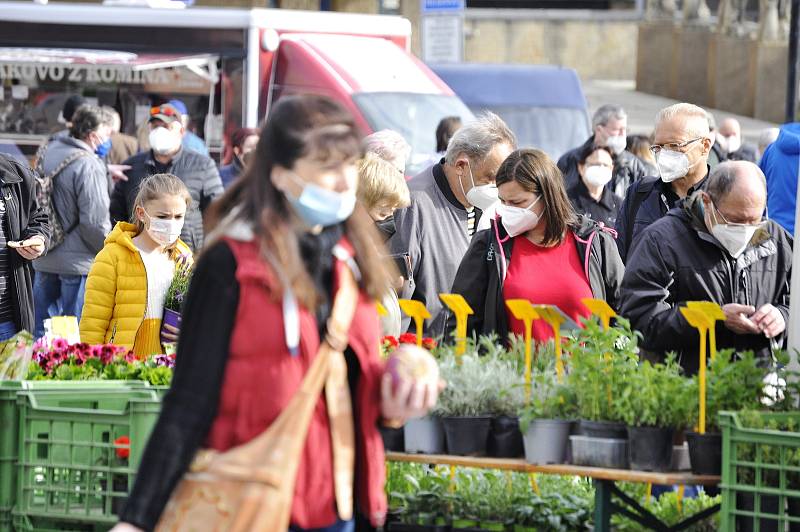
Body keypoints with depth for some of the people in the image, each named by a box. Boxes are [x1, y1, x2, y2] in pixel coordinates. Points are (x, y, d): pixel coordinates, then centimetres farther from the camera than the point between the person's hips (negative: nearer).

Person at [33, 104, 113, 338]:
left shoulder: (46, 154, 8)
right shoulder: (89, 166, -18)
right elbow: (94, 220, -19)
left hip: (43, 259, 8)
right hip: (78, 263, -8)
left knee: (42, 330, 13)